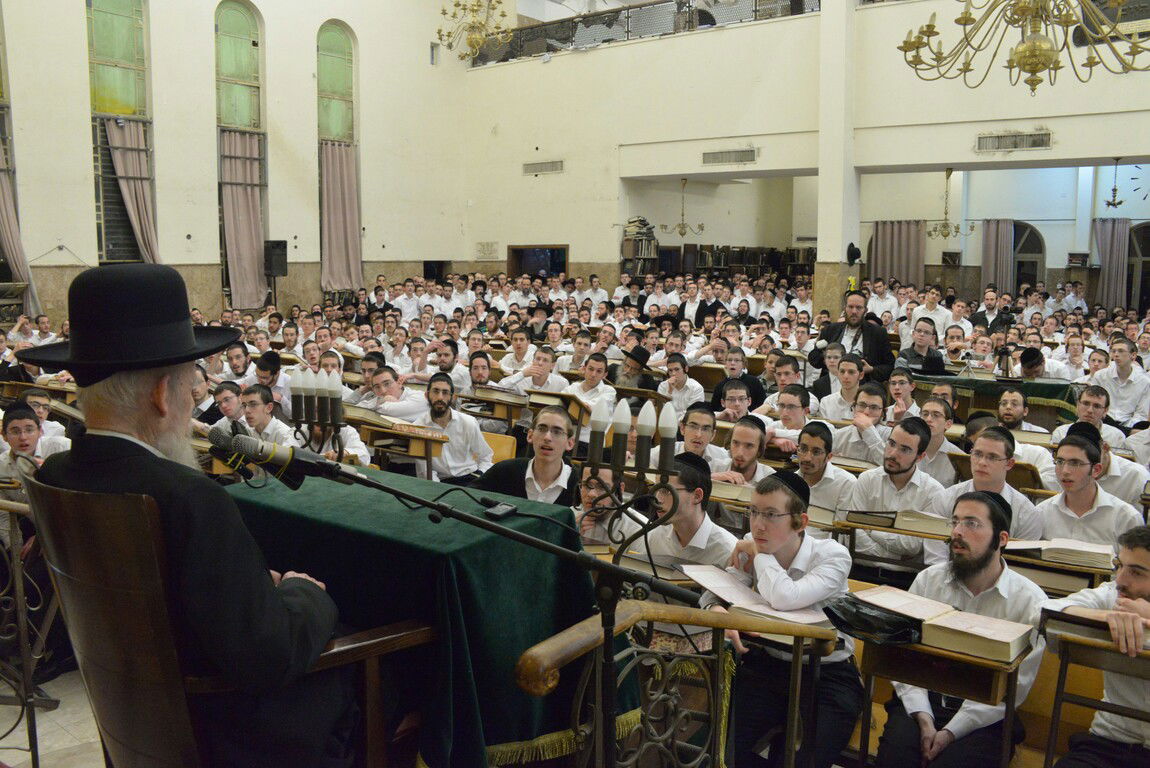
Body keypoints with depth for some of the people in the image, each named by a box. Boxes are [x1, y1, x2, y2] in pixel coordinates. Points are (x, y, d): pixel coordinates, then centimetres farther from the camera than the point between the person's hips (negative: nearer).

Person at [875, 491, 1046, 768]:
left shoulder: (1030, 601, -4)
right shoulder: (928, 580, 4)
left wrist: (951, 731, -14)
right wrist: (923, 718, -13)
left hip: (985, 716, -1)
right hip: (923, 701, 2)